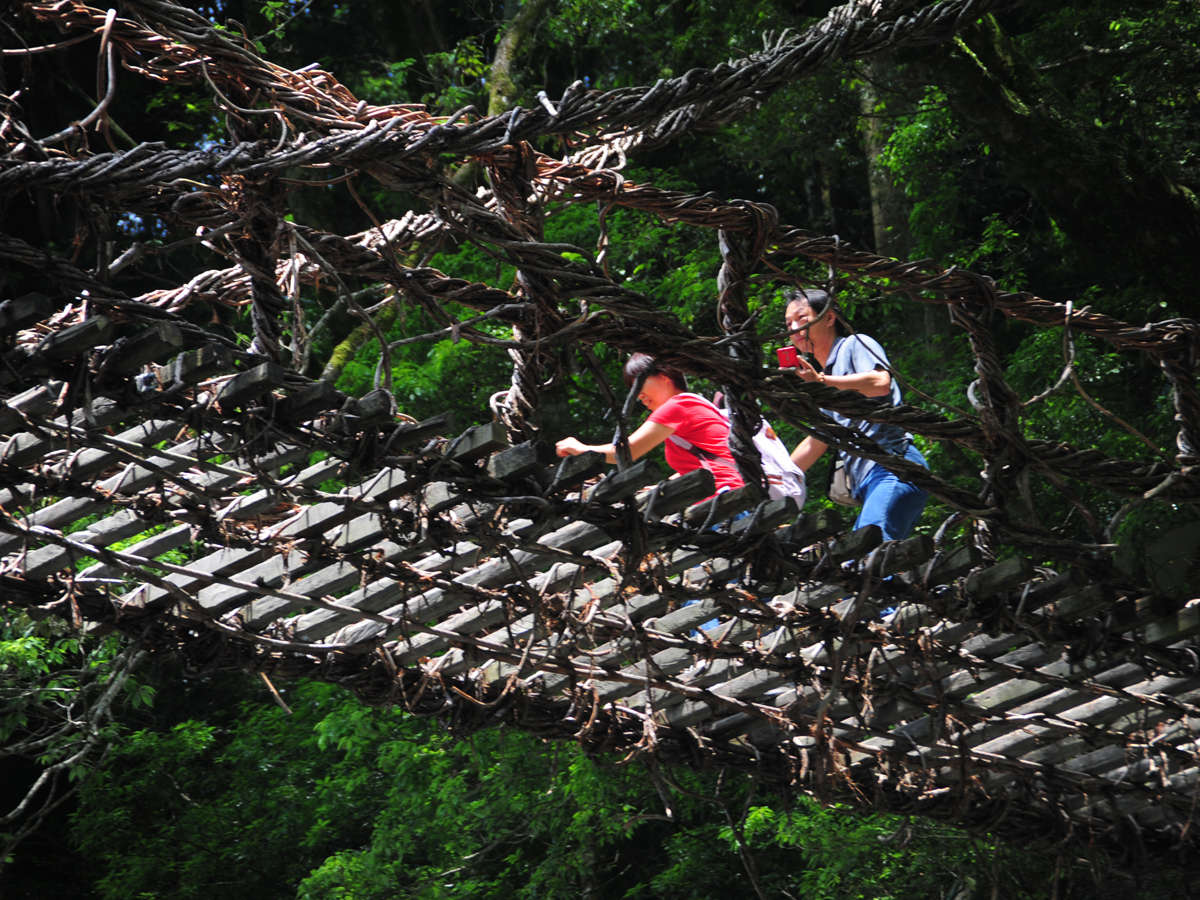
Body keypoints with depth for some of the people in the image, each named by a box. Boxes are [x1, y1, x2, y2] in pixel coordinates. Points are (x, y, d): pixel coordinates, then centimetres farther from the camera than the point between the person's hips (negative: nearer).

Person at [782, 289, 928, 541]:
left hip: (894, 471, -9)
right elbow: (816, 443, 40)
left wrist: (821, 381, -18)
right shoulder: (828, 371, 33)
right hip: (869, 483, 9)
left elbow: (881, 383, -15)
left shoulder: (854, 345, 8)